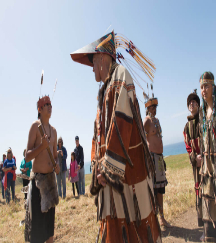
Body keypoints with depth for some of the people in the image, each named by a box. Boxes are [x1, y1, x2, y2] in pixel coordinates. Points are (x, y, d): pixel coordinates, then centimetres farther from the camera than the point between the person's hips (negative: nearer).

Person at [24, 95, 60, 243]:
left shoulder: (53, 130, 11)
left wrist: (57, 164, 1)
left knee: (50, 221, 17)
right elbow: (27, 157, -13)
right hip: (38, 178, -6)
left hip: (51, 177, 7)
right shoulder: (35, 126, -9)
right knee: (36, 223, -1)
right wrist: (42, 145, -27)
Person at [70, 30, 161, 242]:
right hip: (111, 176, 8)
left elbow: (121, 123, -18)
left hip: (127, 169, -8)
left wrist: (109, 168, -18)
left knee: (137, 225, 4)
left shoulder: (120, 76, -5)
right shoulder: (105, 90, 20)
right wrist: (98, 166, 7)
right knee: (114, 226, 13)